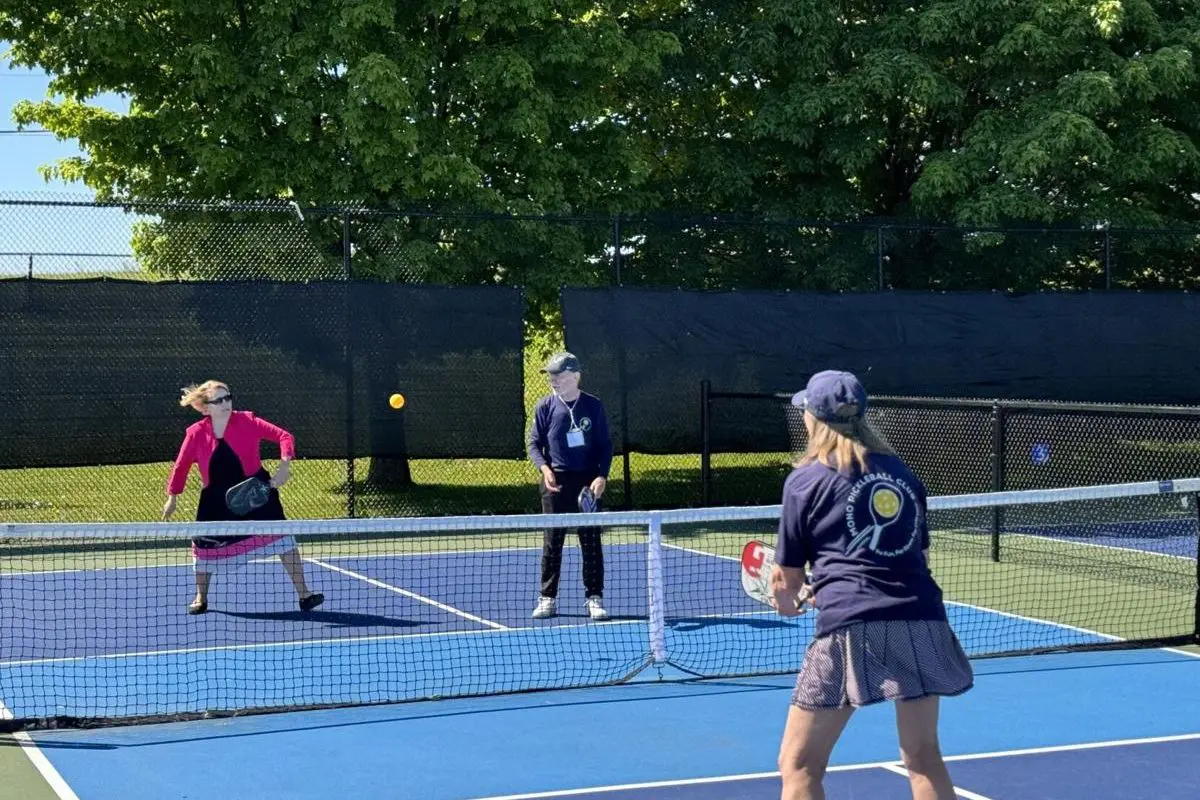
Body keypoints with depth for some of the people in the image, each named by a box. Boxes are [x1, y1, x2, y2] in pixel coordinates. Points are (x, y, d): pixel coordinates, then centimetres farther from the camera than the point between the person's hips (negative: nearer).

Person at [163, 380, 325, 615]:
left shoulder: (246, 421, -12)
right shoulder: (196, 434, -8)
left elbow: (284, 436, -13)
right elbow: (181, 466, 7)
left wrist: (284, 465, -27)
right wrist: (172, 497, 13)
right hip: (217, 500, 1)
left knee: (282, 538, -9)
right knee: (205, 547, 7)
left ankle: (304, 595, -3)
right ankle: (201, 598, 33)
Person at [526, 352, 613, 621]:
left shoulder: (593, 406, 1)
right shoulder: (545, 406, 2)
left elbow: (605, 445, 4)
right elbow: (534, 444, 4)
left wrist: (602, 476, -9)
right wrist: (545, 468, -13)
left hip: (587, 481, 0)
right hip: (556, 481, 0)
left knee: (591, 541, 2)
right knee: (552, 541, 4)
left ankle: (594, 599, 10)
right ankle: (548, 598, 12)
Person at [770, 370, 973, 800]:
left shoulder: (804, 481, 5)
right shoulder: (901, 472, 18)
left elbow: (787, 582, 7)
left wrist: (793, 600, 32)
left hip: (852, 626, -5)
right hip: (922, 620, 5)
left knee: (799, 765, 5)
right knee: (923, 756, 19)